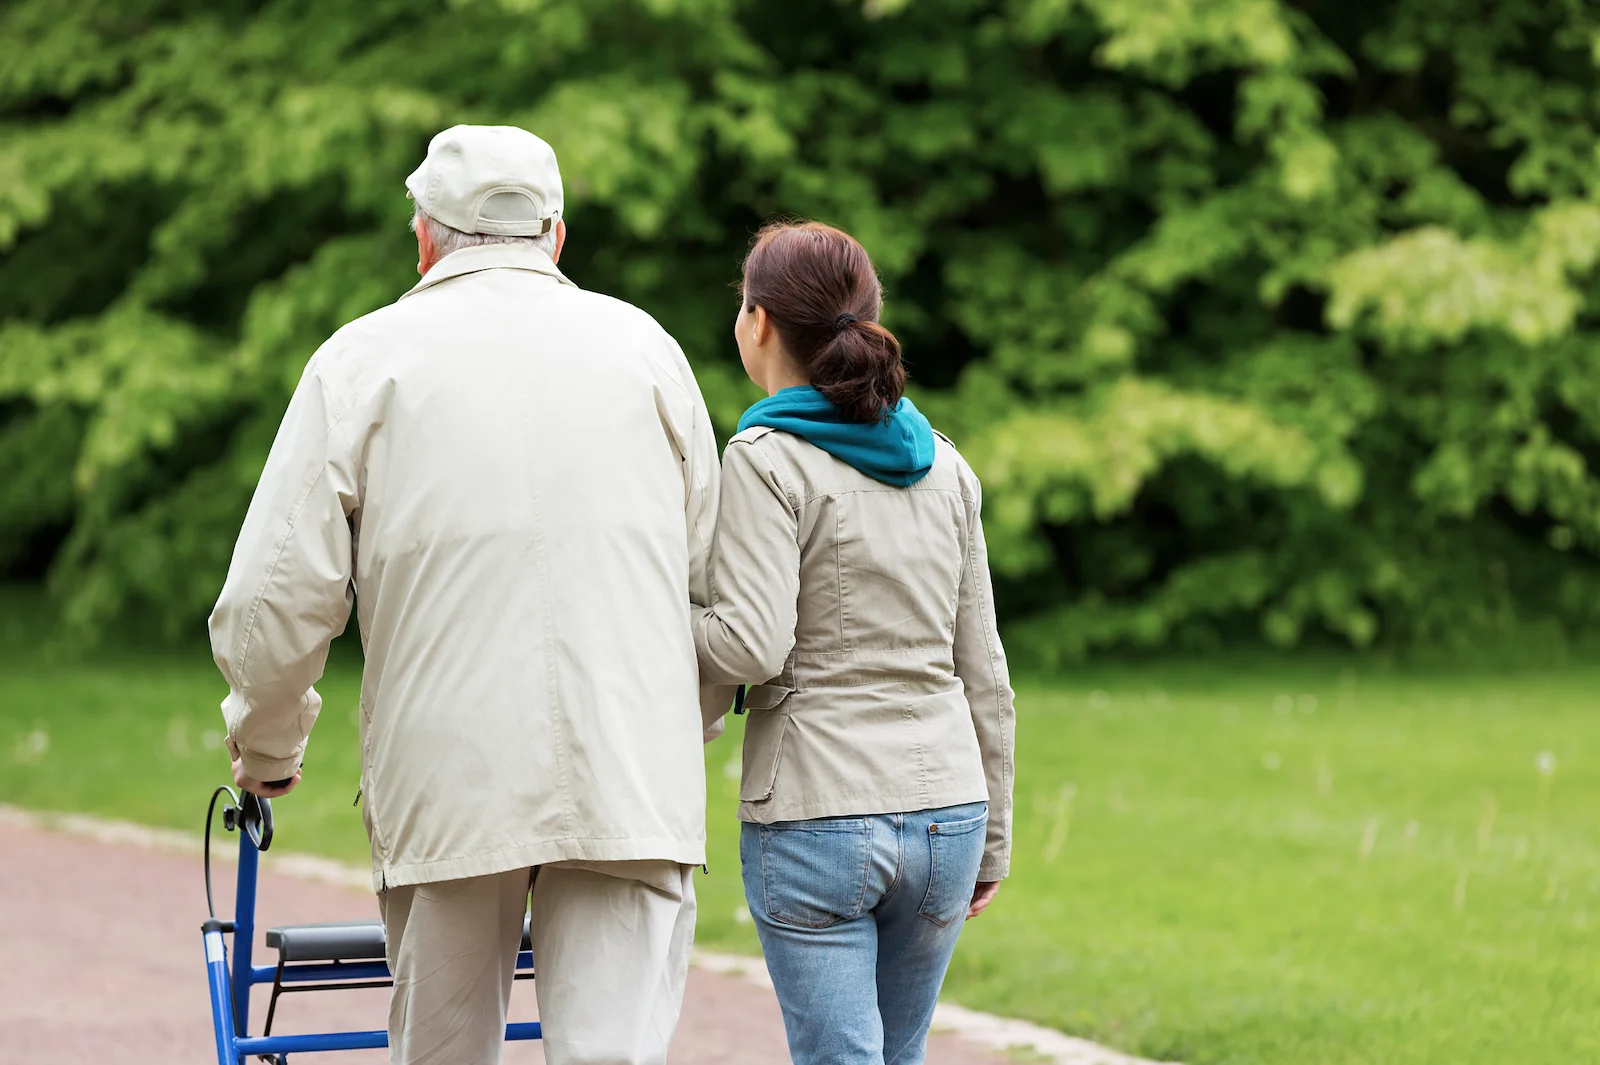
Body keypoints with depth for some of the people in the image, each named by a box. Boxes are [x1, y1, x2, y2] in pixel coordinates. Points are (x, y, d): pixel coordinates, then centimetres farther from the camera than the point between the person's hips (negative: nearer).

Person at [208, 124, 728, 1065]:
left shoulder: (364, 359, 3)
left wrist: (266, 752, 17)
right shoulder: (642, 345, 10)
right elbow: (715, 579, 14)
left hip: (445, 775, -1)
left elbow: (275, 604, -1)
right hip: (630, 780, 1)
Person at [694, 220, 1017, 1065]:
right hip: (944, 811, 6)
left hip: (813, 818, -6)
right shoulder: (943, 465, 10)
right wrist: (991, 836, 19)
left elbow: (752, 647, -18)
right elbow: (983, 671, 12)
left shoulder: (766, 461, -8)